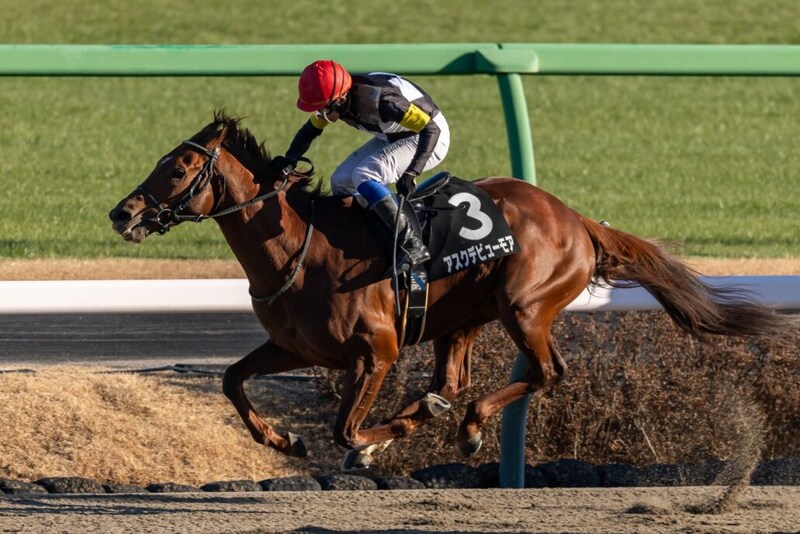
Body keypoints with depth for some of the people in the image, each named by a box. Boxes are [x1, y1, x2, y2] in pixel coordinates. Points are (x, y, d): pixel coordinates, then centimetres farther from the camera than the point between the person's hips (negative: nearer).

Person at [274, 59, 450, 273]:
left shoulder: (380, 100, -36)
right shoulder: (335, 99, -12)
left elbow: (431, 130, -34)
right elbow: (309, 131, 6)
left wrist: (411, 173, -41)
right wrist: (289, 159, -13)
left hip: (431, 138, -9)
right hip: (392, 138, 9)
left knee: (363, 175, -26)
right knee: (341, 181, 2)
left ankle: (412, 245, -26)